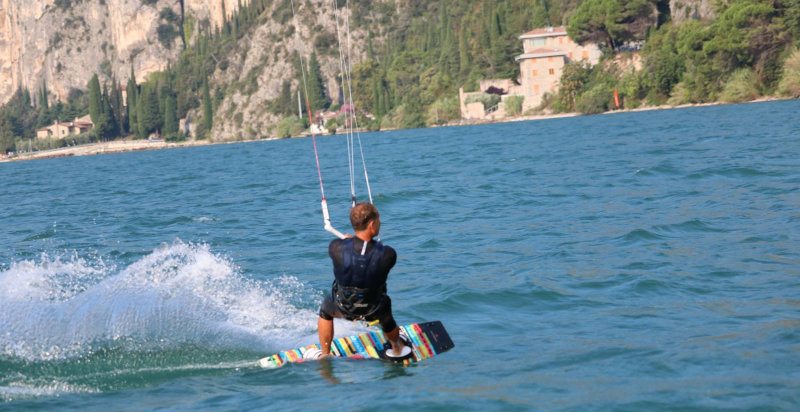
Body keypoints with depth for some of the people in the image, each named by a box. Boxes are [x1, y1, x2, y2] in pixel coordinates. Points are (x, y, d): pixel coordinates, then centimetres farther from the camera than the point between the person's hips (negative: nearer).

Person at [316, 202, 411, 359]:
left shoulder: (337, 248, -30)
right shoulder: (388, 255, -31)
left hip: (343, 307, 0)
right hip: (375, 310, 0)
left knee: (325, 312, 36)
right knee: (387, 321, 37)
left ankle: (324, 356, 47)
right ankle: (397, 349, 65)